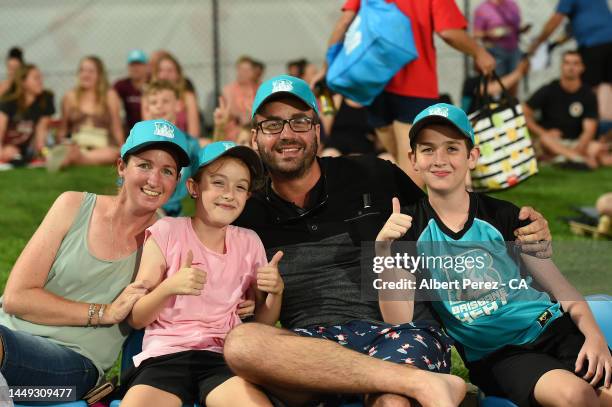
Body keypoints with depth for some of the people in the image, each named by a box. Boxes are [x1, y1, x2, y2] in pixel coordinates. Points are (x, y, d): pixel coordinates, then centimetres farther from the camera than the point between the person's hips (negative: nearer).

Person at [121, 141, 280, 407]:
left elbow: (261, 324, 17)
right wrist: (169, 287, -17)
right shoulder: (167, 232, 4)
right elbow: (136, 319, 2)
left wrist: (275, 292, -2)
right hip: (165, 355, -1)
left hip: (222, 357, 2)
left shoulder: (249, 243, 14)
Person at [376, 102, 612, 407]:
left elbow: (562, 288, 6)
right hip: (492, 356, -2)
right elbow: (399, 323, -6)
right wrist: (383, 251, -18)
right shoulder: (408, 228, 3)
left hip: (549, 327, 2)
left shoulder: (502, 215, 5)